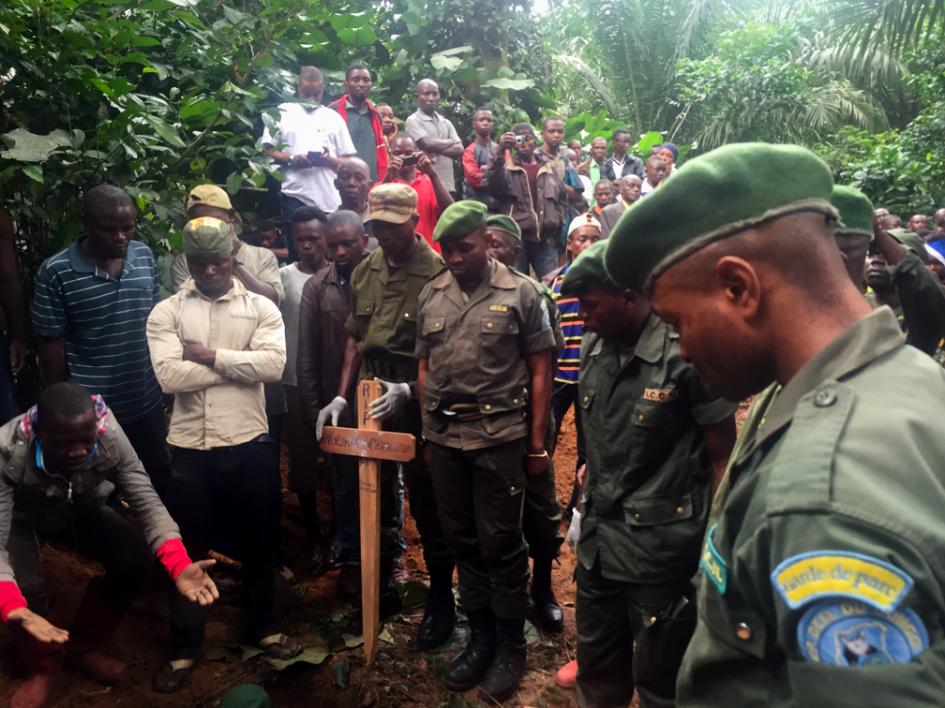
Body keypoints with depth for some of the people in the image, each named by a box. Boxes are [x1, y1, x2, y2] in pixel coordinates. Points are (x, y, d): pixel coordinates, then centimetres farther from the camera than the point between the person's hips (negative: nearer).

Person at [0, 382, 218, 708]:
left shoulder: (109, 436, -32)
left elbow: (147, 502, -29)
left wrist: (179, 565, -46)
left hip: (81, 510, 2)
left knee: (135, 556, -20)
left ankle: (81, 648, 8)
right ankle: (42, 668, 6)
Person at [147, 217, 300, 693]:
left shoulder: (261, 308, 1)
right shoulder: (166, 312, 0)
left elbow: (273, 364, -14)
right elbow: (168, 376, -14)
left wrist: (210, 356, -14)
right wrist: (238, 364, -12)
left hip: (249, 442, 0)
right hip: (188, 446, 0)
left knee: (258, 542, 15)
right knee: (187, 547, 12)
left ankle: (262, 628, 36)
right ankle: (184, 647, 29)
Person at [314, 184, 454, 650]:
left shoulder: (435, 272, -13)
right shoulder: (364, 272, 7)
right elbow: (355, 339, 12)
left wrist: (408, 390, -22)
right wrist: (340, 396, 6)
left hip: (416, 399, -6)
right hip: (370, 396, 6)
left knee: (426, 504, 5)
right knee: (373, 495, 16)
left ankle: (441, 600, 23)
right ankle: (381, 587, 35)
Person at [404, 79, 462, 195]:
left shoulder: (446, 123, 17)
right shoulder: (413, 120, -1)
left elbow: (459, 149, 5)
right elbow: (428, 144, -15)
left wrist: (437, 149, -10)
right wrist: (450, 142, 3)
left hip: (448, 185, 6)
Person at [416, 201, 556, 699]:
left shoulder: (521, 292, -4)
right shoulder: (431, 294, 8)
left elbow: (539, 372, -3)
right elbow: (424, 366, 12)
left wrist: (536, 442, -4)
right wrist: (428, 429, 8)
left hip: (500, 436, -4)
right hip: (443, 437, 4)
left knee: (501, 544, 4)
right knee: (462, 541, 14)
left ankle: (511, 645, 23)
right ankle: (480, 636, 31)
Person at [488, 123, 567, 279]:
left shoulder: (548, 169, 17)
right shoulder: (506, 167, 6)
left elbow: (562, 198, 24)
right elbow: (494, 187, -16)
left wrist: (557, 220, 6)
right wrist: (500, 154, -26)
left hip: (546, 239, 3)